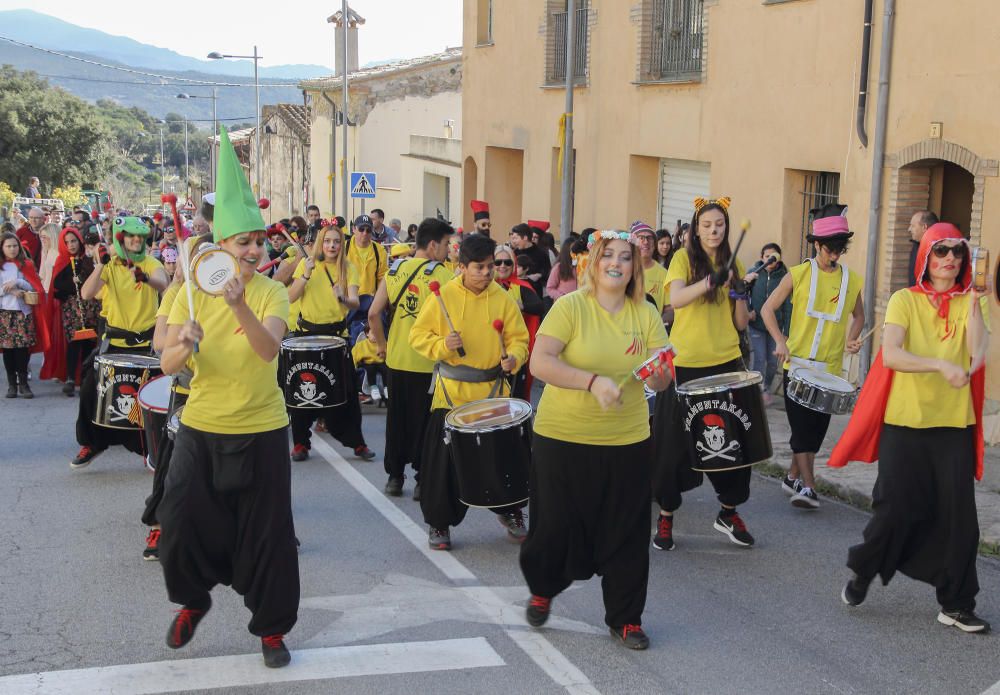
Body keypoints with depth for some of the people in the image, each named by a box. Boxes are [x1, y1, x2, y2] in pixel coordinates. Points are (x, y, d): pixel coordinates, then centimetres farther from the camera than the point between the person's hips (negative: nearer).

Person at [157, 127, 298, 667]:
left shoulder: (273, 293, -6)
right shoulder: (192, 292, -1)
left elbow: (269, 349, -25)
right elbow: (168, 365, -6)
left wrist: (240, 306, -40)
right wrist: (186, 345, -28)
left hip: (260, 430, -2)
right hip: (201, 428, 2)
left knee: (266, 532, 2)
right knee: (183, 522, 3)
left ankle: (271, 626, 21)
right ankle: (192, 600, 34)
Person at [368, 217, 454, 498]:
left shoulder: (395, 270, 3)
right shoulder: (441, 274, -12)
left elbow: (373, 313, 0)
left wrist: (381, 344, 11)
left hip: (397, 359, 4)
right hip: (428, 362, -4)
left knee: (397, 418, 14)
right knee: (424, 421, 5)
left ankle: (394, 476, 21)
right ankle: (423, 480, 10)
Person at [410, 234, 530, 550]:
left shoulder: (502, 299, 0)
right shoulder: (444, 296, -5)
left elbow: (519, 338, 3)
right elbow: (418, 334, -1)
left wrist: (513, 358, -18)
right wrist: (442, 345, -20)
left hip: (493, 393, 1)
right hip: (451, 394, -1)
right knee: (444, 460, 1)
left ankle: (510, 511, 30)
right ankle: (439, 523, 18)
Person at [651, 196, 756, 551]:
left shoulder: (734, 264, 10)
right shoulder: (684, 258, -2)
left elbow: (741, 323, 10)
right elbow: (676, 299, -21)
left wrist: (740, 297, -9)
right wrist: (710, 282, -35)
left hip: (725, 362, 4)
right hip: (685, 364, -3)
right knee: (675, 443, 2)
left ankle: (729, 511, 22)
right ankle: (666, 514, 17)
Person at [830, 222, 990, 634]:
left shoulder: (968, 302, 5)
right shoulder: (905, 300, -1)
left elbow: (978, 352, -12)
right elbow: (890, 355, -15)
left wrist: (972, 301, -15)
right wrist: (940, 365, -27)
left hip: (954, 424, 2)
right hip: (905, 421, -2)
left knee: (958, 515, 0)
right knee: (894, 509, 0)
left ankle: (957, 604, 13)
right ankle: (862, 572, 27)